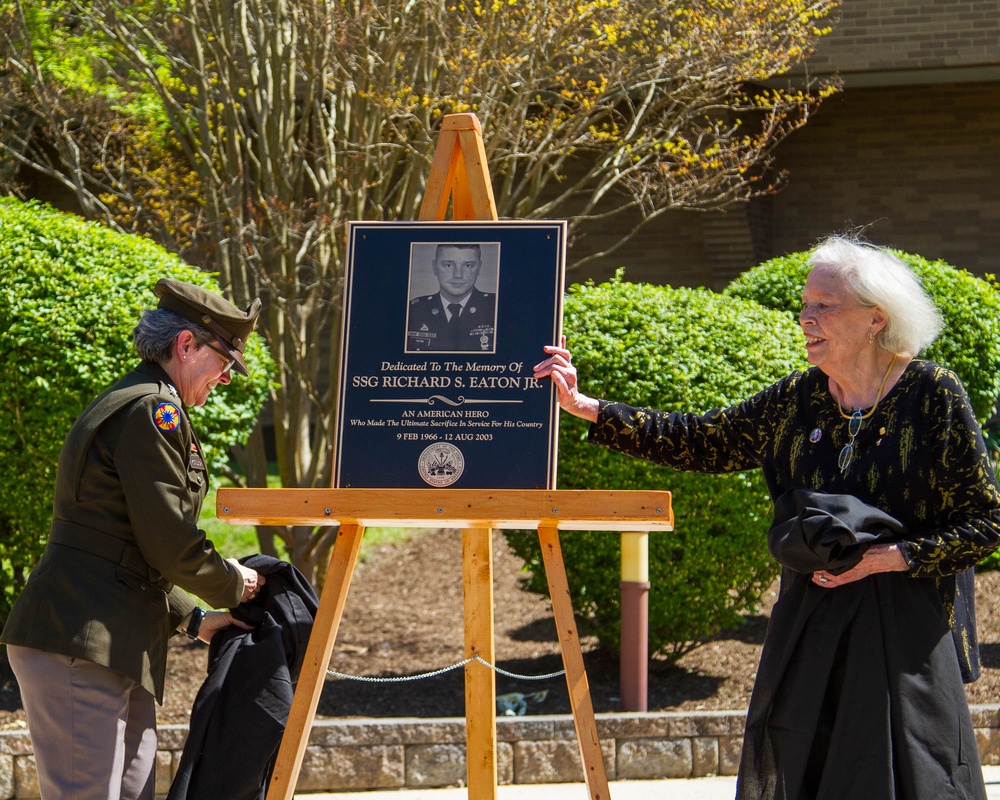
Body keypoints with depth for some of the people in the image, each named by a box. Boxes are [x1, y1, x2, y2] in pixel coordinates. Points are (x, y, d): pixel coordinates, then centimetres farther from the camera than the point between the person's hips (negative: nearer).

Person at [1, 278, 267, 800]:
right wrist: (232, 584, 5)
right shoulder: (152, 409, -9)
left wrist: (191, 620, 25)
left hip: (117, 651, 11)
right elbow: (170, 542, -13)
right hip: (80, 644, -11)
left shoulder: (129, 405, 26)